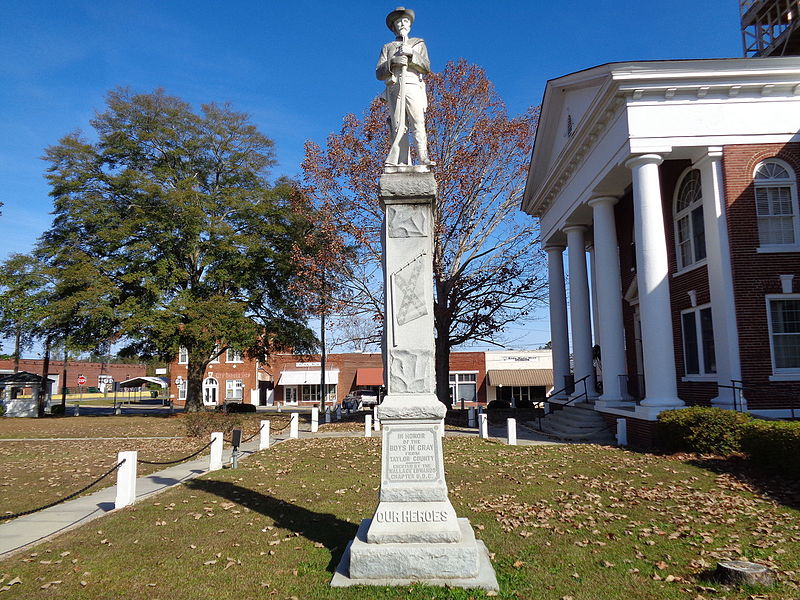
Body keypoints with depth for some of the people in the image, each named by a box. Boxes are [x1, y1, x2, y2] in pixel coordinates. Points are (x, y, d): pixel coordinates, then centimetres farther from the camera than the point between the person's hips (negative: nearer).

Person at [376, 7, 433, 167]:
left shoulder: (419, 43, 26)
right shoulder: (387, 47, 26)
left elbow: (426, 68, 10)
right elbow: (379, 73, 13)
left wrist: (411, 54, -5)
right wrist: (392, 61, -5)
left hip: (413, 87, -1)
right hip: (394, 88, 1)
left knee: (418, 123, -22)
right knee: (398, 127, -11)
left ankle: (423, 158, -30)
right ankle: (402, 164, -17)